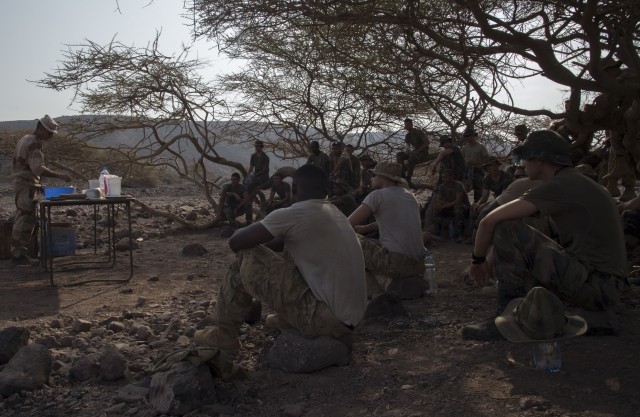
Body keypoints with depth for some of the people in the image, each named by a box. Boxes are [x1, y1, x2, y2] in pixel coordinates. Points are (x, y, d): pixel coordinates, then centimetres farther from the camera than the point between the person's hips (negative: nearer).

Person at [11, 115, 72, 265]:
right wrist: (59, 175, -28)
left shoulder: (25, 139, 17)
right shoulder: (34, 143, -16)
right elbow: (38, 168, -27)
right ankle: (19, 255, -7)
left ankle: (17, 253, 17)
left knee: (22, 220, 13)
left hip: (21, 184, 10)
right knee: (25, 221, -8)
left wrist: (37, 183, 19)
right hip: (27, 186, -10)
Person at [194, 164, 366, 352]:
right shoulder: (334, 212, 12)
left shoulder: (292, 214, -13)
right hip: (350, 315, 8)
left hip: (328, 318, -8)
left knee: (245, 260, -1)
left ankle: (224, 334, 14)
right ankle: (287, 318, 29)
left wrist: (249, 233, 16)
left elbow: (235, 242, -5)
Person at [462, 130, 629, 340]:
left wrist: (478, 260, 0)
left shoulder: (559, 186, -12)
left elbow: (489, 221, -16)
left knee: (507, 229, -14)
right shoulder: (580, 183, 17)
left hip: (594, 285, -10)